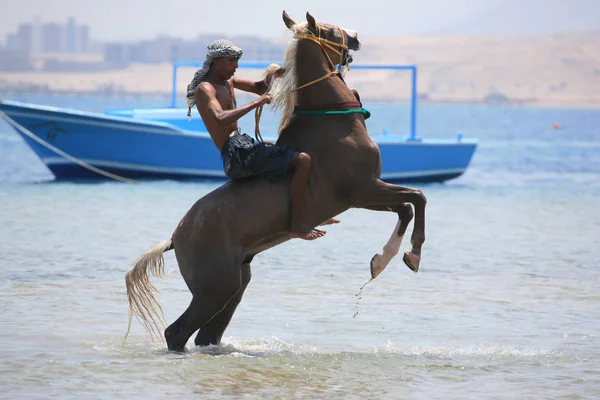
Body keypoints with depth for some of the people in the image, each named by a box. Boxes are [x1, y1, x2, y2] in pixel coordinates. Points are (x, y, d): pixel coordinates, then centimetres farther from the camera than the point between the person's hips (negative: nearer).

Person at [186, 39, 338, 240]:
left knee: (297, 152, 30)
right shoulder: (205, 89, -13)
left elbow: (259, 88, 24)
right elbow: (220, 119, -30)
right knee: (302, 159, -22)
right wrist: (256, 103, -29)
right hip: (236, 155, -11)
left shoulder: (228, 81, 17)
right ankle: (297, 225, -19)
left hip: (243, 145, 11)